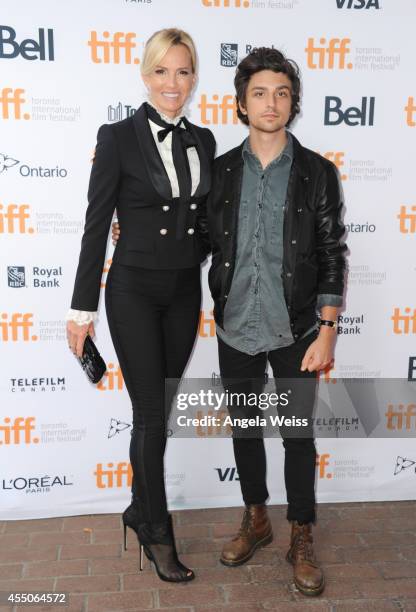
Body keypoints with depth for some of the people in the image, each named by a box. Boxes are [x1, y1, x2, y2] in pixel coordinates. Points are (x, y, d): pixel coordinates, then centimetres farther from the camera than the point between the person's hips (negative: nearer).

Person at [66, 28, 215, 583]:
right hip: (133, 291, -5)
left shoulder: (202, 140, 7)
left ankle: (140, 510, 34)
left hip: (184, 291, 5)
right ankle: (159, 535, 18)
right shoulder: (118, 137, -7)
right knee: (152, 414, 0)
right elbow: (96, 225, -7)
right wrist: (83, 308, -8)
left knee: (160, 408, 14)